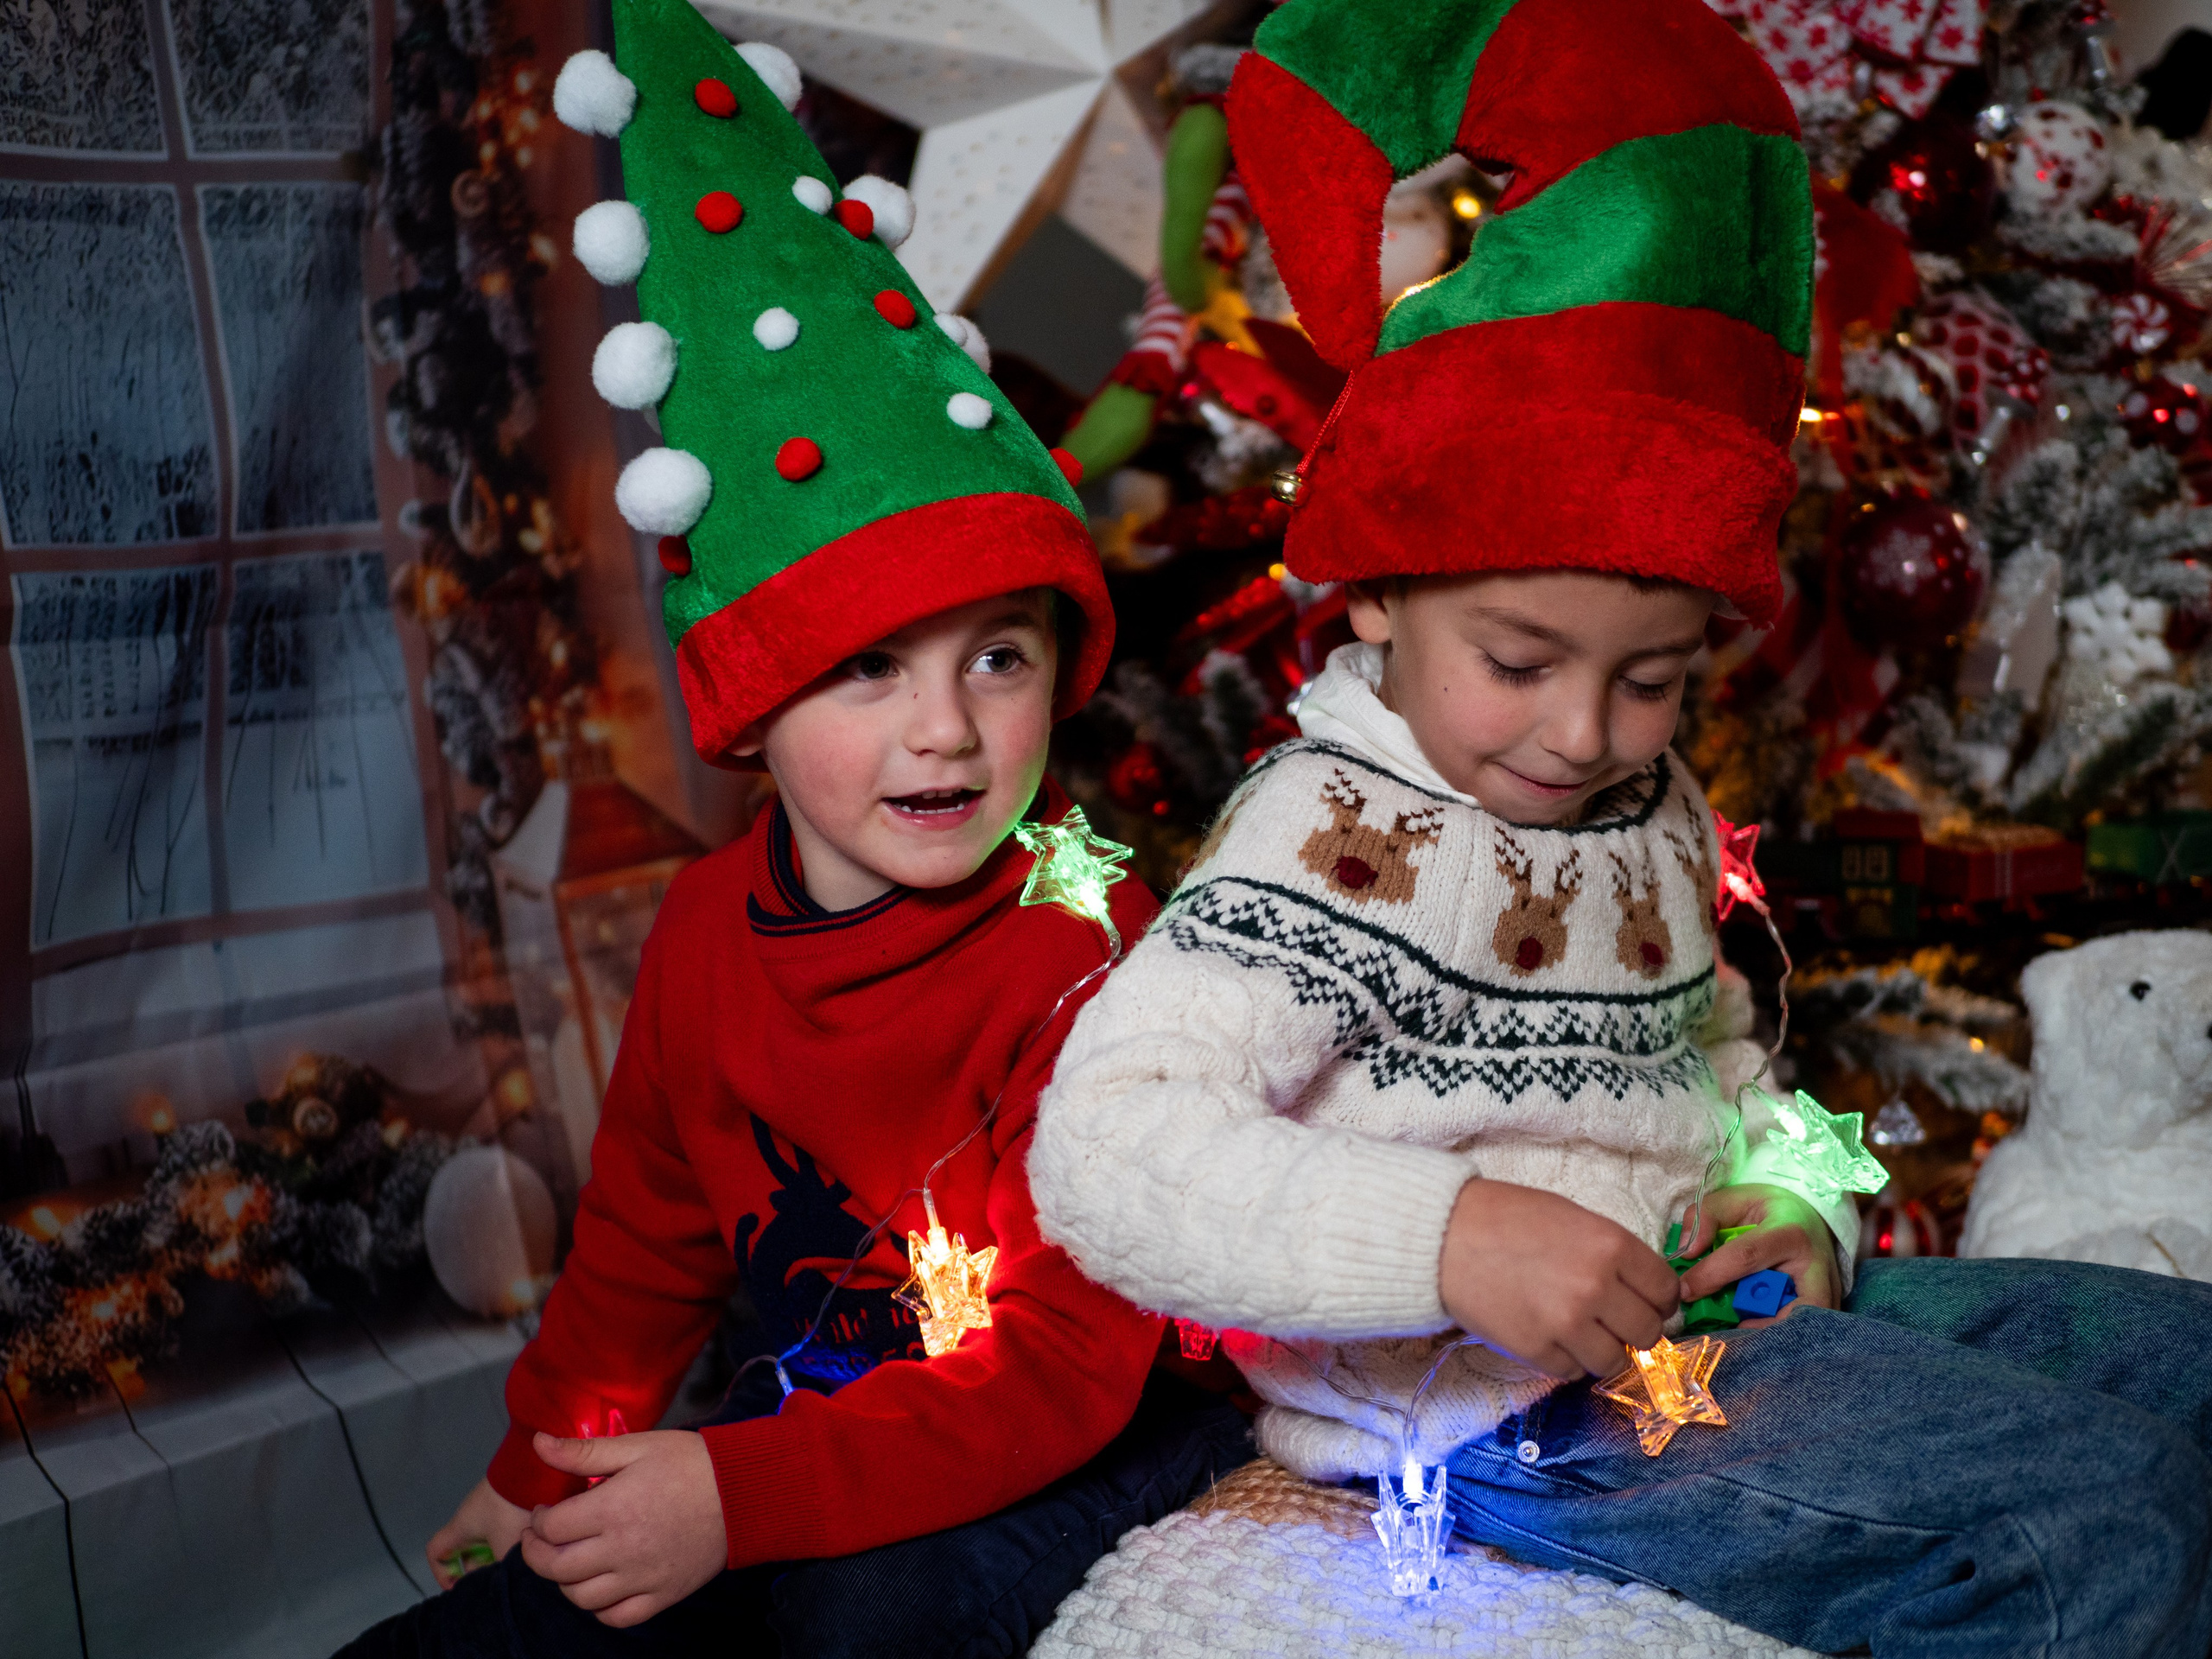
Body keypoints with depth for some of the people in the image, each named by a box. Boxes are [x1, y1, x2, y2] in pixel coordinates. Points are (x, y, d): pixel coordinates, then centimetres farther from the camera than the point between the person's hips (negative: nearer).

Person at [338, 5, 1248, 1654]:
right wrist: (551, 1463, 11)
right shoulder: (713, 924, -3)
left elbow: (1061, 1362, -23)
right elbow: (646, 1237, 15)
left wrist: (739, 1497, -31)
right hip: (829, 1415, 6)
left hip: (1109, 1432, -5)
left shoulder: (1087, 955, -23)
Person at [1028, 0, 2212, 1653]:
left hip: (1700, 1315, 9)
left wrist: (1794, 1200, 5)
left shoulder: (1657, 815, 10)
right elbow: (1106, 1151, -28)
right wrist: (1448, 1238, -38)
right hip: (1507, 1406, -9)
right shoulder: (1334, 837, -19)